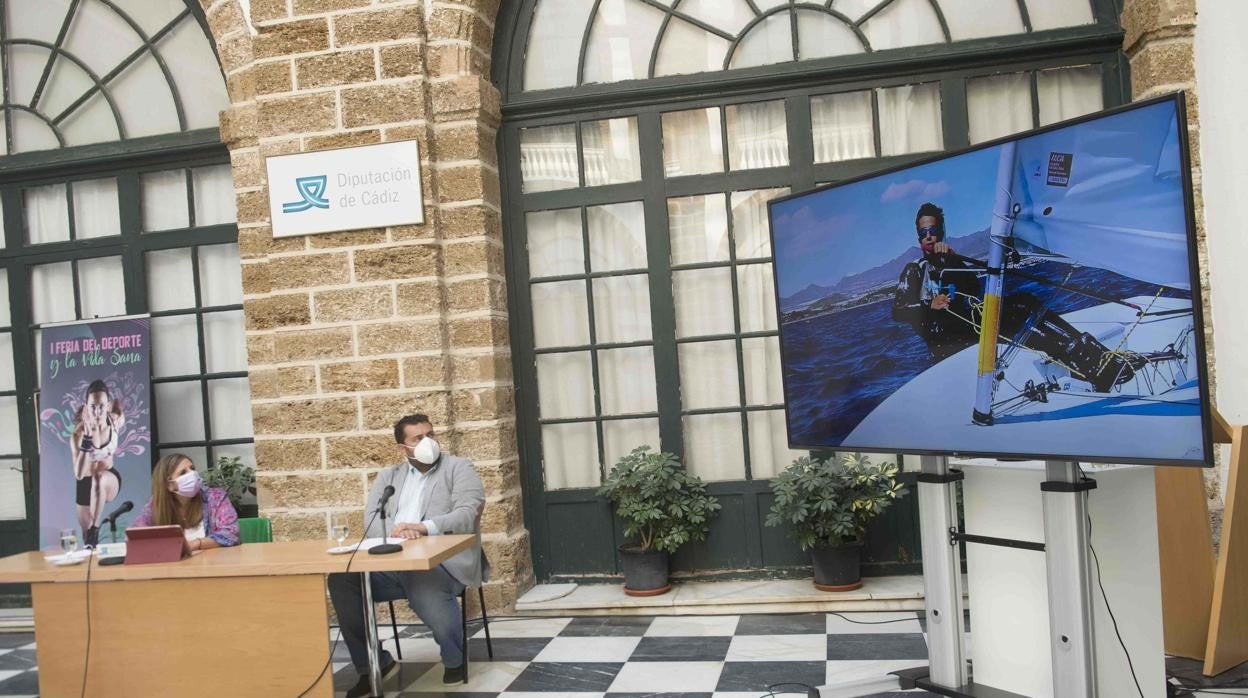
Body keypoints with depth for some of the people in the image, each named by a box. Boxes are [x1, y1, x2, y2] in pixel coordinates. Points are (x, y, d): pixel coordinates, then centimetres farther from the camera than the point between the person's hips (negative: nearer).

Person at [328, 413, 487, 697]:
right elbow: (372, 520, 7)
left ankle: (454, 659, -1)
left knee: (430, 597, -36)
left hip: (440, 560, -4)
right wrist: (394, 531, -18)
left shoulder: (459, 467, 8)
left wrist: (424, 527, -23)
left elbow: (467, 514, -7)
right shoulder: (388, 476, 21)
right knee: (341, 579, -21)